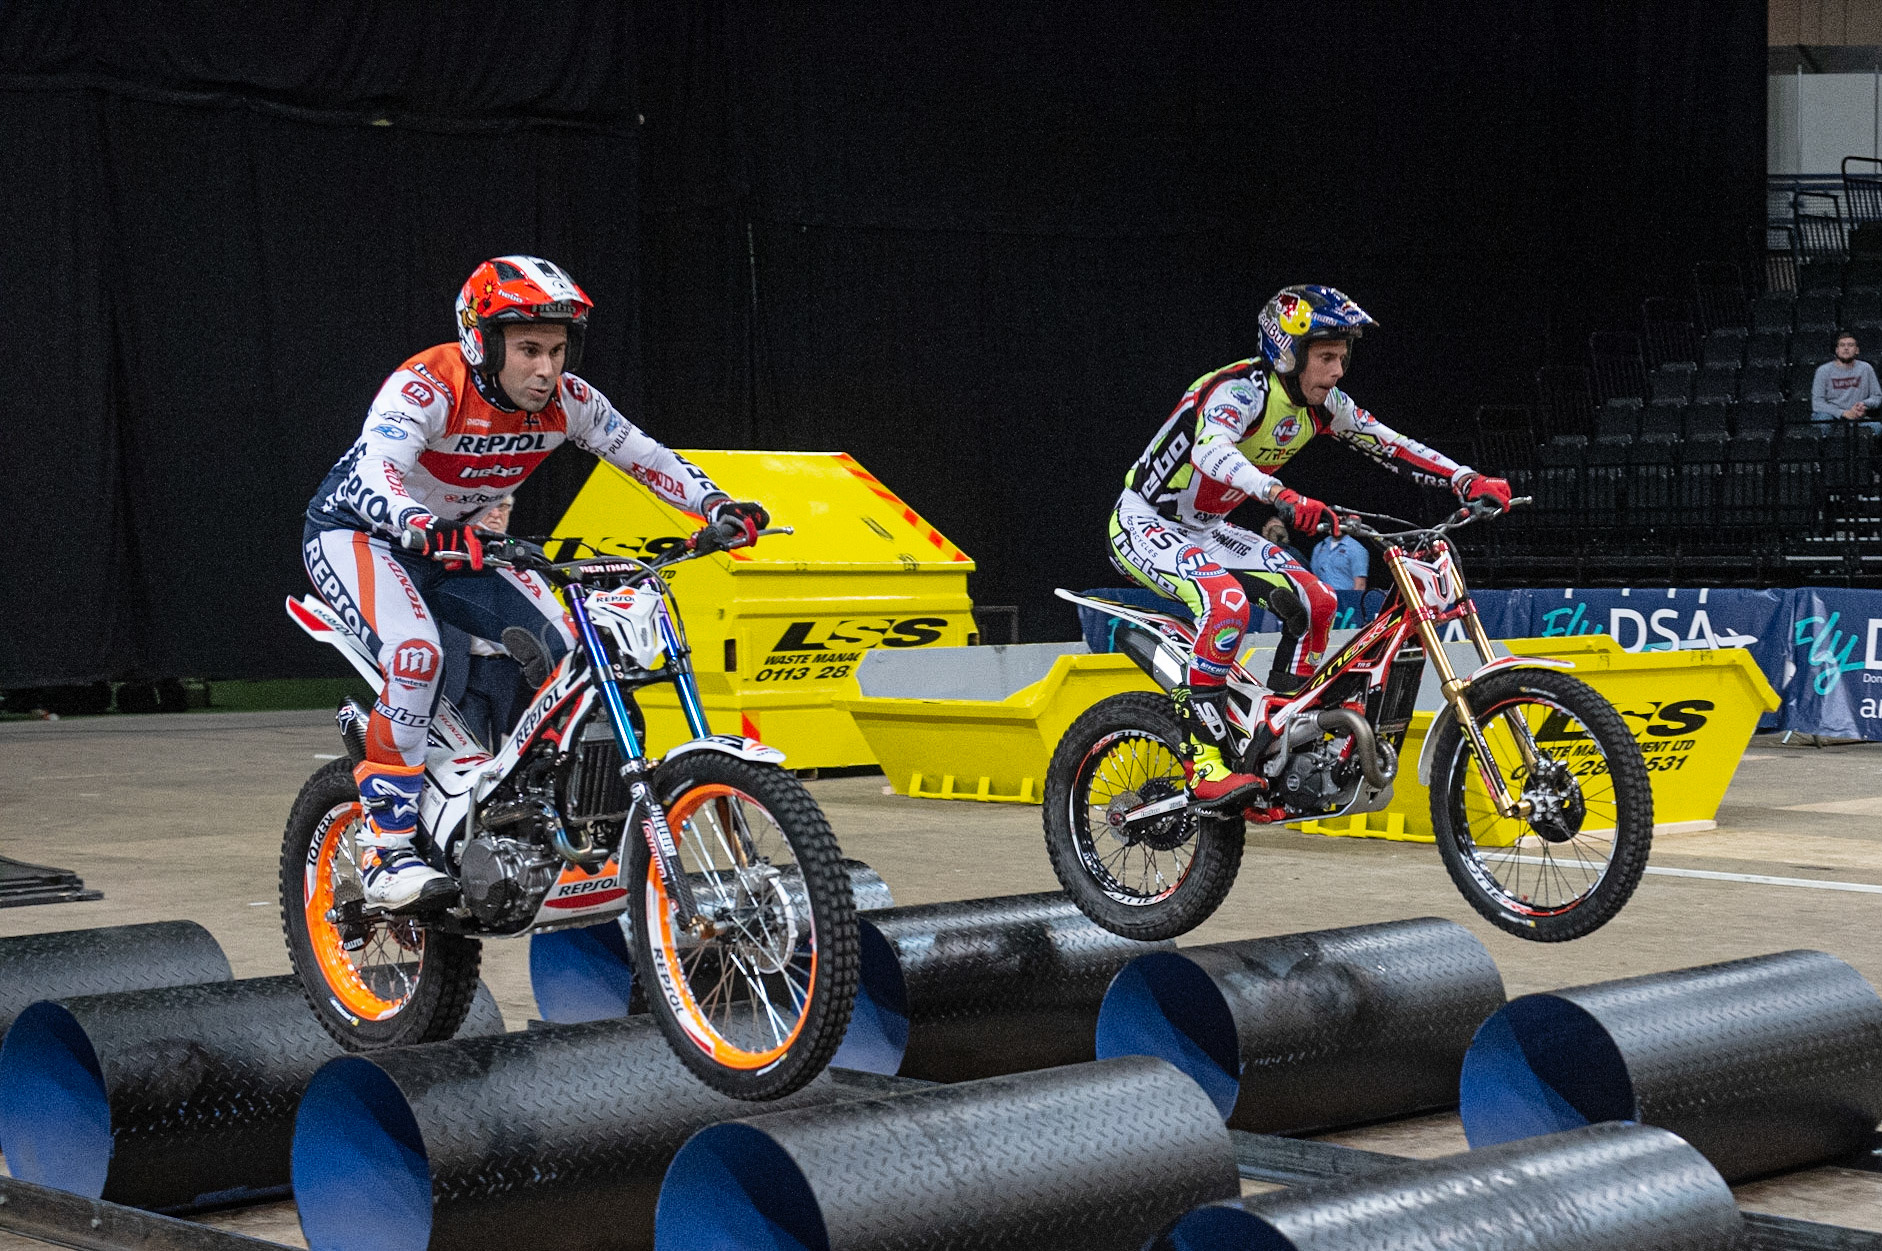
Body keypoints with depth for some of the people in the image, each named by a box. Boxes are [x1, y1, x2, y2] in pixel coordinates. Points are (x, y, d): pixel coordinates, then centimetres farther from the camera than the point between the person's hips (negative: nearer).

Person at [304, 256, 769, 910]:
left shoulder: (564, 399, -11)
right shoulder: (427, 385, -30)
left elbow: (642, 453, 0)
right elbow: (373, 475, -44)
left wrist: (715, 506, -16)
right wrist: (423, 530, -64)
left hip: (457, 544, 7)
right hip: (356, 532, -7)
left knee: (563, 648, -9)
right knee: (415, 653, -33)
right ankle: (386, 848, -28)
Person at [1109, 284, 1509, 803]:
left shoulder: (1322, 404, -1)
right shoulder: (1240, 389, -27)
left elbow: (1390, 445, 2)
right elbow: (1211, 449, -47)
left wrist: (1468, 480, -10)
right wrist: (1284, 497, -62)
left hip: (1204, 530, 9)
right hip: (1144, 523, -9)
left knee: (1315, 601, -1)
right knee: (1226, 601, -33)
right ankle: (1200, 761, -31)